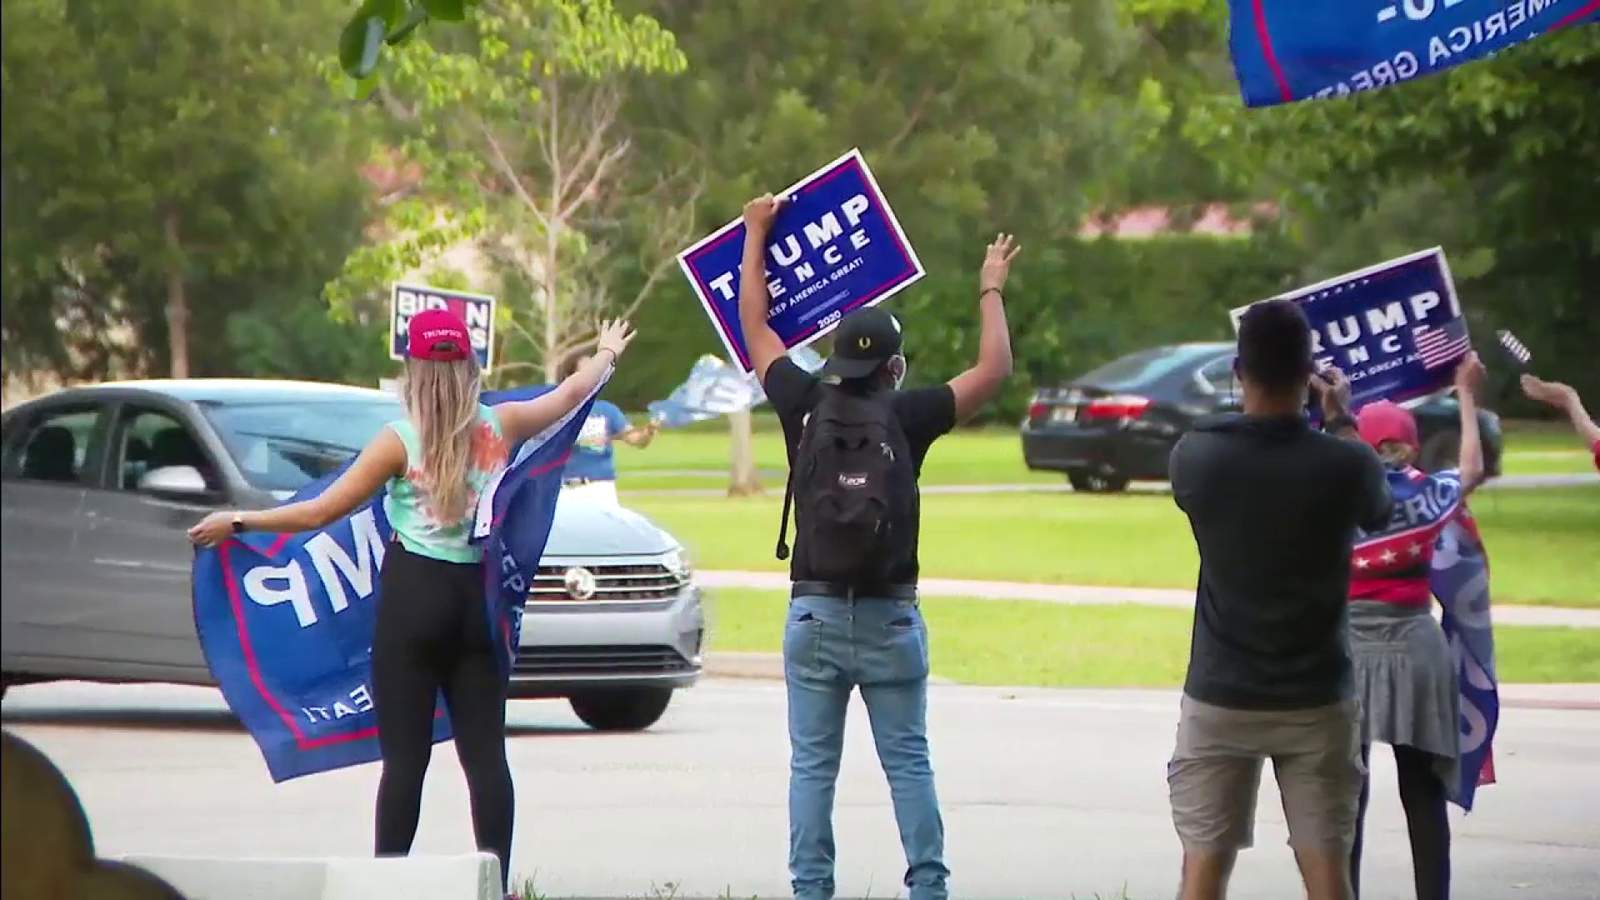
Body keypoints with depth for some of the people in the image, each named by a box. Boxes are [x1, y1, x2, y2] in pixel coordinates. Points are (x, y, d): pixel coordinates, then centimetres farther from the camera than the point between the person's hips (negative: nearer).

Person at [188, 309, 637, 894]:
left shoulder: (400, 441, -8)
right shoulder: (500, 427, 2)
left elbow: (320, 513, -7)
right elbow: (572, 393, 21)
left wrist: (236, 523, 4)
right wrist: (608, 354, 42)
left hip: (414, 595, -4)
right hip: (480, 597, 4)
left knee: (404, 754, -3)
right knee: (485, 751, 5)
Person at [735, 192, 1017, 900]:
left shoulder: (805, 410, 0)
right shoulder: (906, 419, -5)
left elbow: (754, 325, 12)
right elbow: (994, 368, 3)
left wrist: (756, 233, 22)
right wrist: (991, 290, 17)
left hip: (814, 614, 1)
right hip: (891, 619, -1)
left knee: (812, 765, 4)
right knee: (908, 763, 5)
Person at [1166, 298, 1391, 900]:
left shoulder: (1197, 457, -10)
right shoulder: (1343, 464, -13)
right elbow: (1380, 511, 10)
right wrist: (1341, 423, 23)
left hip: (1219, 698, 1)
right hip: (1316, 699, -1)